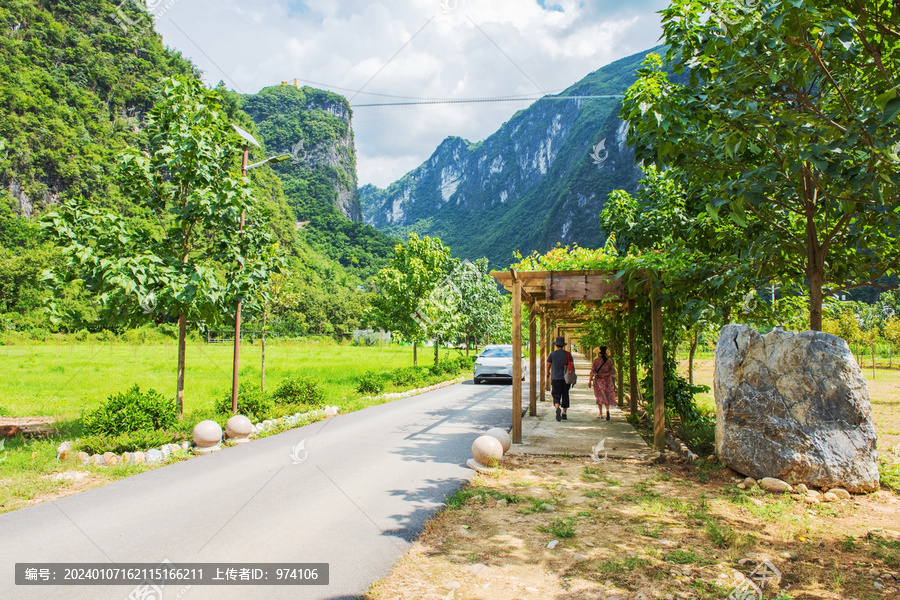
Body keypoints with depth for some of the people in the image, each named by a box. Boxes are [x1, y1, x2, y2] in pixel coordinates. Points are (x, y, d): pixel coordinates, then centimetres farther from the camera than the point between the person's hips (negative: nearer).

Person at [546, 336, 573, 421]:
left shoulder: (552, 354, -1)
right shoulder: (568, 354, -1)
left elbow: (548, 365, 6)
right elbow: (572, 366, -2)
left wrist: (548, 374, 25)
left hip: (555, 378, -1)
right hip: (565, 379, 1)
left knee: (556, 396, 1)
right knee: (565, 396, 13)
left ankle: (557, 408, -28)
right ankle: (564, 414, 16)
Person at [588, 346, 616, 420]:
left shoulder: (595, 360, -7)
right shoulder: (609, 361, -1)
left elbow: (592, 371, -12)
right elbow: (613, 372, -6)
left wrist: (590, 381, -10)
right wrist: (605, 374, -9)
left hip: (598, 380, -1)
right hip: (607, 381, 1)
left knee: (599, 397, 12)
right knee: (607, 396, 12)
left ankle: (601, 414, 9)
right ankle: (607, 410, -14)